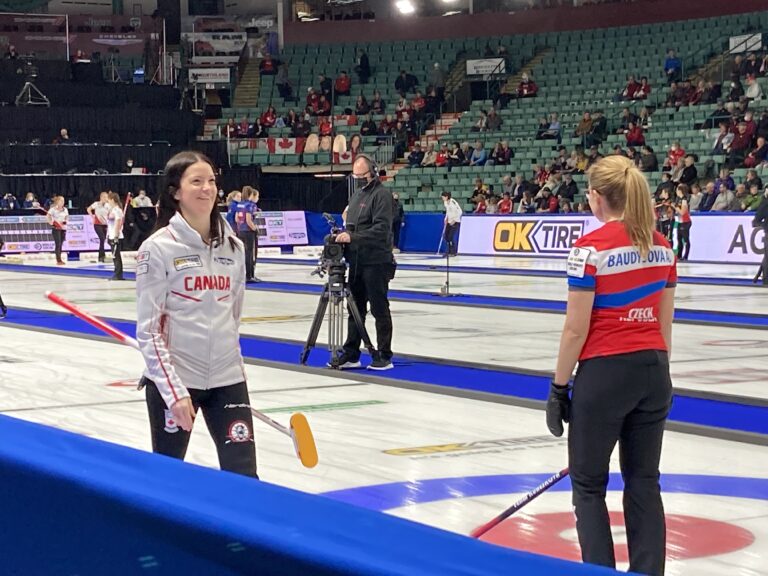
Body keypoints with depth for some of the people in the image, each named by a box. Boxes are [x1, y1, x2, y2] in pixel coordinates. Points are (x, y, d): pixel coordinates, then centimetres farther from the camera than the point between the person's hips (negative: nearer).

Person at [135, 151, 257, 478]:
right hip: (172, 380, -4)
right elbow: (148, 330, -11)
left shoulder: (233, 246, 7)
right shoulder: (158, 248, -8)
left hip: (227, 378, 4)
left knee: (243, 475, -2)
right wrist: (173, 391, -17)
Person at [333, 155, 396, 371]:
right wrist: (343, 235, 6)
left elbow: (382, 228, -20)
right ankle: (351, 355, 16)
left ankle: (384, 357, 3)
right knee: (355, 309, 11)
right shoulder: (357, 194, 17)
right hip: (357, 261, 8)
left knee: (380, 309, -3)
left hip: (376, 262, -8)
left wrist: (353, 237, -25)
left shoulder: (381, 195, -10)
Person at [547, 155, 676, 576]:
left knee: (588, 485, 8)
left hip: (604, 372, -6)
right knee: (644, 482, 12)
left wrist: (559, 387, -4)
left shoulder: (592, 247, -13)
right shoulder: (661, 246, 5)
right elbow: (665, 322, 11)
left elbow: (576, 328, -12)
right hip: (652, 370, 6)